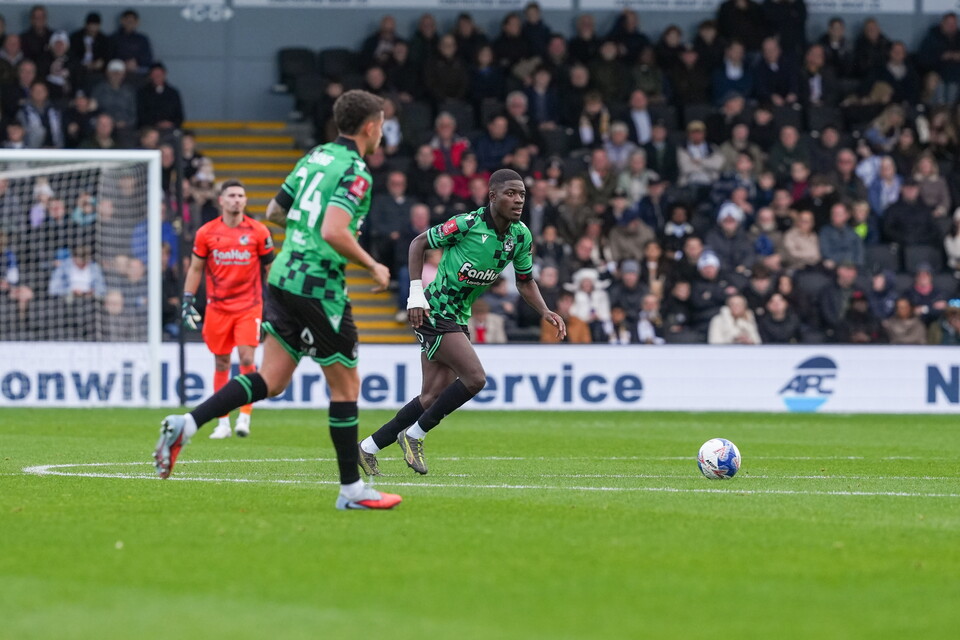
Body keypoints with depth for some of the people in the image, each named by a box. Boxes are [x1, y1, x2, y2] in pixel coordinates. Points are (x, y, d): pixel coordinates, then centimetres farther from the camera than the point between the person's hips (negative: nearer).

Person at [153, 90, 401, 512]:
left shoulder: (315, 158, 14)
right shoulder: (355, 172, -12)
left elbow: (274, 211, 21)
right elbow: (333, 232, -24)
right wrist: (373, 267, -12)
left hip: (284, 278, 8)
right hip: (319, 286, -8)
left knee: (271, 380, 8)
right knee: (345, 385, 3)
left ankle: (186, 425, -6)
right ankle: (351, 489, 10)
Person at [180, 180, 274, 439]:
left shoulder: (258, 231, 0)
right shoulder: (206, 233, 2)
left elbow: (269, 269, 7)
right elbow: (195, 269, 9)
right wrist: (187, 302, 3)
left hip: (249, 306, -1)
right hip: (218, 308, 1)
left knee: (247, 358, -13)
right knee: (221, 363, 4)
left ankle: (244, 417, -7)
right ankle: (223, 422, 11)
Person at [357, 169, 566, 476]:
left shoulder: (521, 236, 0)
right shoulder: (467, 224, -19)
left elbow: (525, 281, 14)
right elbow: (419, 243, -7)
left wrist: (546, 312, -3)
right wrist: (416, 294, -13)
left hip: (459, 318, 8)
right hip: (435, 312, -8)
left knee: (433, 397, 5)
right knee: (475, 377, -19)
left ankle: (368, 448, 16)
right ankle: (414, 435, -4)